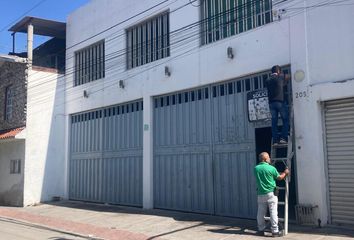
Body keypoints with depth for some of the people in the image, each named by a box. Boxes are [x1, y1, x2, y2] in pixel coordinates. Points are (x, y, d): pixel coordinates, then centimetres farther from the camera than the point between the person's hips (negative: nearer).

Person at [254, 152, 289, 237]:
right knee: (273, 212, 1)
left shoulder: (256, 168, 0)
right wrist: (285, 173, 23)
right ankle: (275, 231, 2)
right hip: (271, 193, -4)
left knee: (261, 213, 10)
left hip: (261, 194, 4)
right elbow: (279, 178, 3)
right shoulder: (271, 168, -11)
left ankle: (261, 230, 18)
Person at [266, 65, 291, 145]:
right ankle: (283, 138, -7)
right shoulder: (280, 77, 3)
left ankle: (275, 140, 1)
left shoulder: (268, 80, 14)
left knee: (274, 121, 5)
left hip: (271, 103, 4)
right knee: (285, 120, 3)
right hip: (280, 101, -4)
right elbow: (288, 76, 19)